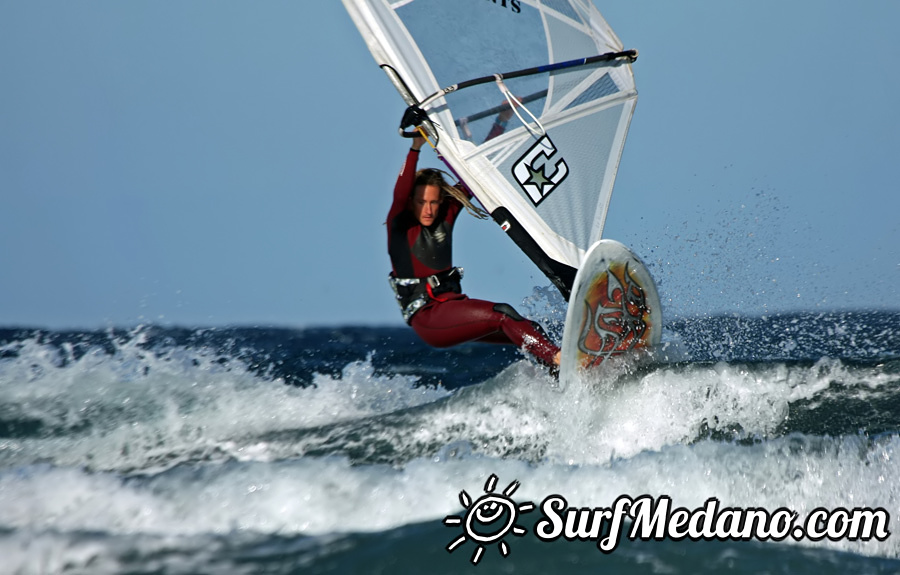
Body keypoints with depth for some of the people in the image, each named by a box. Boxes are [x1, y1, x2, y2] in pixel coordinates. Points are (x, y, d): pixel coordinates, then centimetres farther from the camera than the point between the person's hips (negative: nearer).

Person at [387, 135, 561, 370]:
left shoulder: (445, 216, 10)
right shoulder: (400, 225, -7)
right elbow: (400, 194, -27)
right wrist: (415, 149, -38)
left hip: (452, 302, 8)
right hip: (426, 317, -8)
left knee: (529, 333, -9)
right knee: (500, 315, -26)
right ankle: (558, 359, -36)